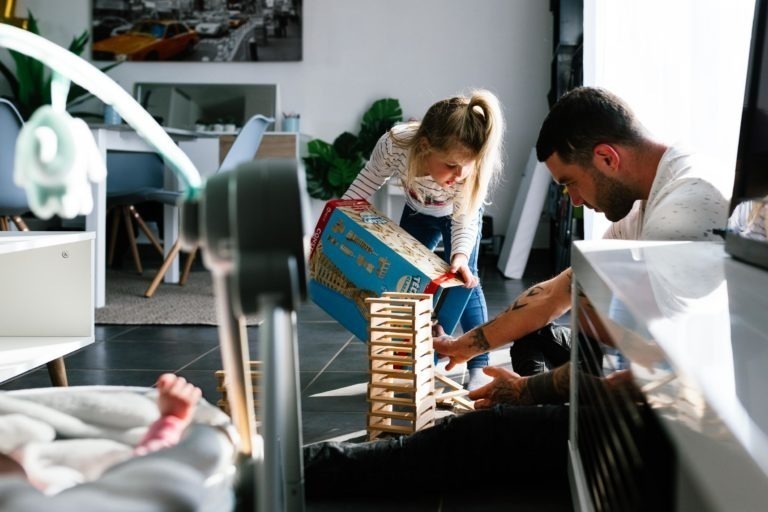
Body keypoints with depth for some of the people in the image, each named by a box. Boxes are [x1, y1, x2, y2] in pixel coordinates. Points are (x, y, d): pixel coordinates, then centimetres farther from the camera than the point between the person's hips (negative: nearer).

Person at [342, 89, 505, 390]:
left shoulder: (476, 166, -44)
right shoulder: (394, 145, -41)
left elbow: (465, 219, -35)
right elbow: (359, 192, -23)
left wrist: (460, 256, -53)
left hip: (459, 215, -2)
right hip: (417, 213, 2)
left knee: (464, 280, -13)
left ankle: (479, 367, -6)